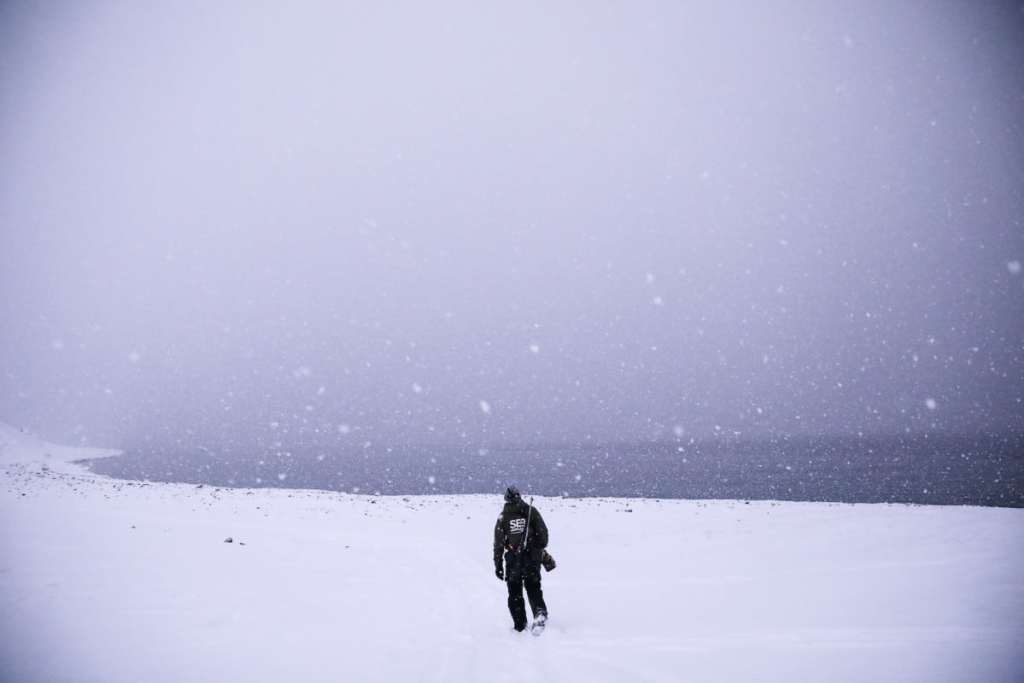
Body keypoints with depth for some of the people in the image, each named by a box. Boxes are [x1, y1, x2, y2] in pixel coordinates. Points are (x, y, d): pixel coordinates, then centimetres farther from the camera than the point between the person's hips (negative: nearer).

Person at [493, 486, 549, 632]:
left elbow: (498, 543, -2)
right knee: (533, 588, 10)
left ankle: (520, 625, 10)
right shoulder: (531, 511, 0)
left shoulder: (503, 517, -2)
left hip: (513, 559, -1)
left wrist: (498, 564, 2)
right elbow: (543, 533, 1)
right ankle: (540, 612, -16)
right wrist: (541, 551, 16)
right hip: (532, 558, 1)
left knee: (515, 593, 11)